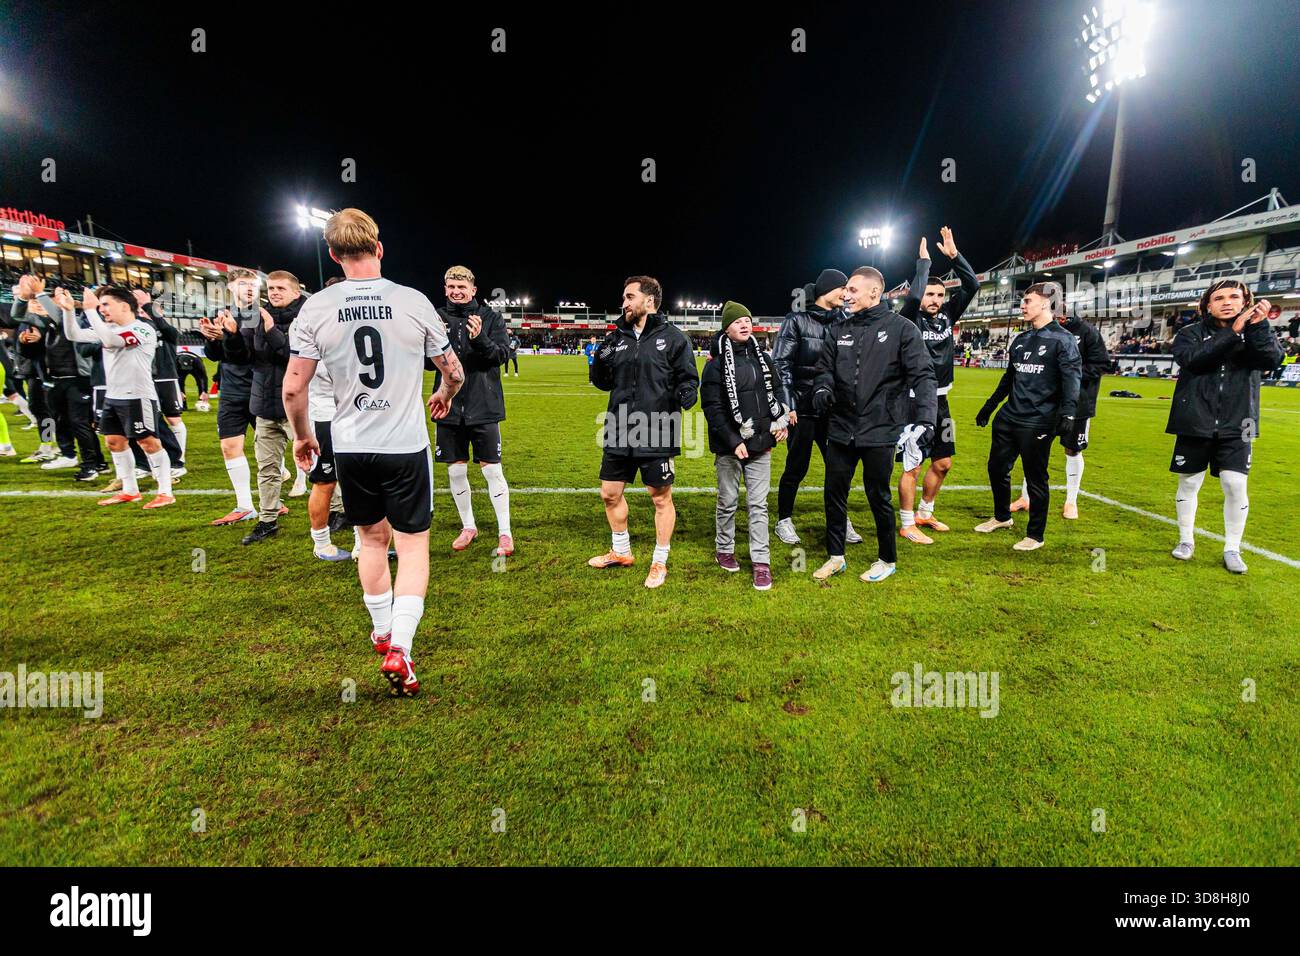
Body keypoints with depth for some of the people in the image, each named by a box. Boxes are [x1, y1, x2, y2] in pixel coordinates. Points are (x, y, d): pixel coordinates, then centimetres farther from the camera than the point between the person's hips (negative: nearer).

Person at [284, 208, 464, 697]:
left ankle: (383, 632, 38)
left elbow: (293, 388, -3)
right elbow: (454, 372, 3)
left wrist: (301, 435, 15)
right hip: (406, 446, -2)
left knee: (373, 537, 21)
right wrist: (444, 396, 26)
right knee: (412, 545, 8)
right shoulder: (414, 302, -6)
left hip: (350, 447, 3)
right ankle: (399, 648, -3)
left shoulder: (316, 308, -3)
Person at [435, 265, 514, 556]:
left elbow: (502, 353, -10)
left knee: (492, 470, -1)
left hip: (483, 407, -3)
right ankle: (468, 526, 28)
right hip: (449, 407, 3)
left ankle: (505, 532, 10)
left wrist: (480, 339, -28)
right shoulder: (437, 318, 5)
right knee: (456, 470, 10)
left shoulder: (490, 317, 0)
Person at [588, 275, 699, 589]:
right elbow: (603, 382, 15)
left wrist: (685, 394, -25)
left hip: (657, 435, -5)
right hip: (619, 433, 6)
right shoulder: (617, 337, 10)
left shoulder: (673, 337, -4)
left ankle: (660, 562, 23)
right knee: (610, 493, 14)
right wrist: (598, 361, -5)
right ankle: (621, 551, 36)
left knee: (661, 498, 6)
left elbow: (688, 378, -3)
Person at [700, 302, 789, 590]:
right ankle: (724, 549, 29)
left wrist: (781, 420, 5)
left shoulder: (762, 358, 10)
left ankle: (761, 561, 10)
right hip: (729, 447, -4)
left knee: (758, 504, 5)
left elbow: (778, 389, 21)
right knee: (728, 501, 9)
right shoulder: (716, 364, -7)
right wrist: (733, 441, -16)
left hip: (760, 445, 4)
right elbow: (712, 408, -11)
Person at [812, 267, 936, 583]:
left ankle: (887, 559, 29)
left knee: (878, 497, 8)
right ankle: (835, 556, 28)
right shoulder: (839, 328, 8)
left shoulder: (901, 328, -5)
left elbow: (923, 376, -9)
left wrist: (925, 420, -20)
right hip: (841, 428, 4)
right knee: (834, 494, 9)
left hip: (880, 430, -4)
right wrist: (823, 387, -9)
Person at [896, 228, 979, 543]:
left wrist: (954, 255, -4)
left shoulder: (947, 315, 8)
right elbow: (912, 296, -29)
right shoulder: (910, 319, -9)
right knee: (913, 467, -3)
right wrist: (923, 262, -17)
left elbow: (972, 286, 4)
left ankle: (924, 514, 31)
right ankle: (907, 525, 8)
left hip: (940, 402, 7)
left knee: (942, 463, 15)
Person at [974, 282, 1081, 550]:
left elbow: (1072, 379, -16)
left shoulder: (1062, 339, -7)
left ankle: (1035, 536, 16)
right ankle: (1002, 517, 36)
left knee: (1035, 479, 2)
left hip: (1038, 423, -7)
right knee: (996, 468, 14)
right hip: (1008, 418, 7)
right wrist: (990, 406, 25)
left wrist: (1068, 413, -29)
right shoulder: (1020, 340, 13)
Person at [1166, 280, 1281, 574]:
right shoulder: (1191, 333, 2)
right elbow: (1191, 358, -18)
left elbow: (1273, 359, -11)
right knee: (1189, 484, 9)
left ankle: (1232, 549, 12)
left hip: (1236, 426, 1)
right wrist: (1232, 332, -23)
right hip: (1195, 424, -1)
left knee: (1236, 487, -4)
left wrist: (1259, 327, -22)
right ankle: (1186, 540, 26)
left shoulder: (1256, 332, 7)